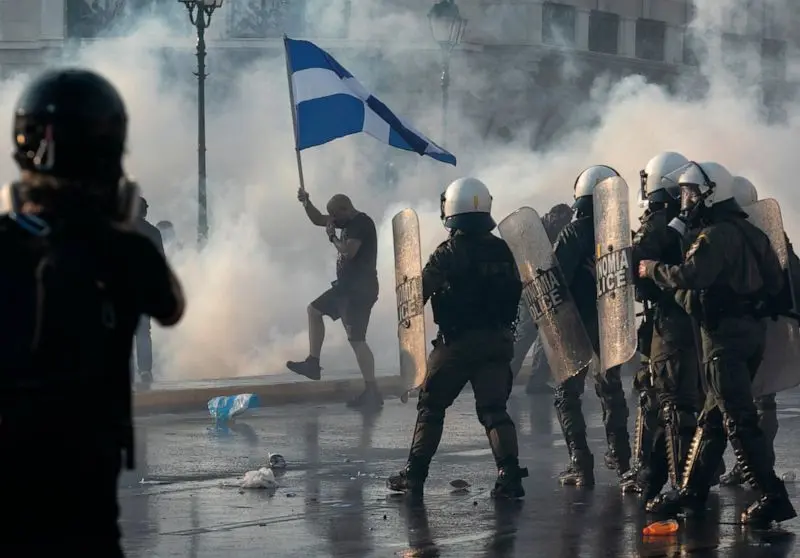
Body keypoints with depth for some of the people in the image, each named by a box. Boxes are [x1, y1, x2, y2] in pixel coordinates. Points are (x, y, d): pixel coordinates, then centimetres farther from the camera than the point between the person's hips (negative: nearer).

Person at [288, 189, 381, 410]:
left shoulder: (362, 223, -16)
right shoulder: (348, 222, 13)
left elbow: (349, 251, -28)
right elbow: (318, 220, 24)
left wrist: (332, 237, -11)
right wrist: (307, 203, 8)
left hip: (360, 289, -11)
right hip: (346, 286, 11)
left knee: (356, 339, -12)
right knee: (314, 310, 22)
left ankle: (372, 392, -12)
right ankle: (313, 363, 22)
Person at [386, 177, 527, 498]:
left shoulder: (447, 254, -12)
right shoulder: (502, 251, 4)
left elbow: (418, 294, -10)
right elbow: (515, 294, 11)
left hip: (457, 342, -4)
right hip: (497, 340, 4)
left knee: (431, 405, 10)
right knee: (494, 409, 6)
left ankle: (414, 474, 12)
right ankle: (509, 474, -10)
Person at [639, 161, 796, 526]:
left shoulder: (716, 235, -15)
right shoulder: (747, 231, 15)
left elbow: (688, 276, -26)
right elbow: (775, 279, 20)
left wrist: (653, 270, -11)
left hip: (726, 332, -10)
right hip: (752, 328, 10)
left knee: (739, 420, -10)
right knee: (713, 417, 15)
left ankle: (772, 497, -13)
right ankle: (692, 492, 21)